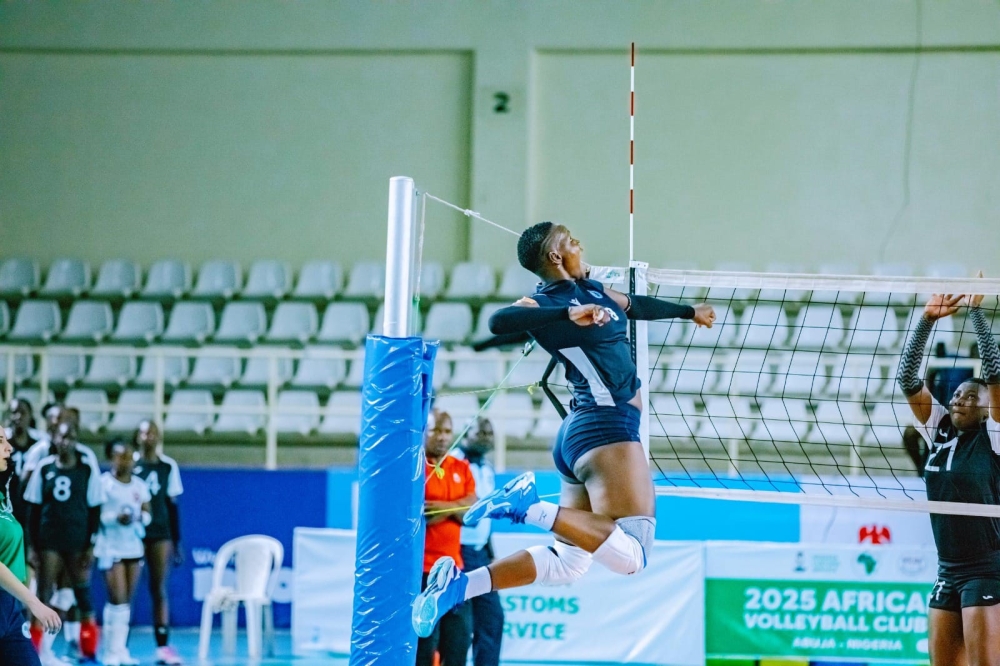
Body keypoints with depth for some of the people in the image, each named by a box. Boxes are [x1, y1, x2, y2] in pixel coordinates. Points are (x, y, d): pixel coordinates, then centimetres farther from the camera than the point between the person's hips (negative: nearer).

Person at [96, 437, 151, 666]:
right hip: (111, 548, -5)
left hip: (133, 547, 5)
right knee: (118, 600, -9)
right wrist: (115, 518, -23)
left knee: (127, 601, 5)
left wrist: (141, 517, -9)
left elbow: (147, 513, 13)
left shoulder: (139, 485, 10)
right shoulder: (104, 482, -6)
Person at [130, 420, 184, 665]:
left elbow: (172, 505, 12)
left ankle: (163, 645, 2)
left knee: (159, 589, 2)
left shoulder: (168, 466, 9)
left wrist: (177, 541, 10)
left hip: (161, 534, 2)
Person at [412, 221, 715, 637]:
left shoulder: (592, 290, 17)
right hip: (605, 427, -10)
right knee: (630, 555, -23)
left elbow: (638, 306, 38)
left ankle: (459, 585, 2)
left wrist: (688, 312, 52)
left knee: (566, 562, 9)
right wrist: (568, 315, -36)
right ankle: (533, 509, -26)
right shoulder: (548, 302, -9)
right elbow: (499, 321, -29)